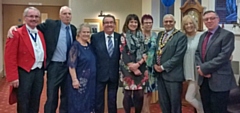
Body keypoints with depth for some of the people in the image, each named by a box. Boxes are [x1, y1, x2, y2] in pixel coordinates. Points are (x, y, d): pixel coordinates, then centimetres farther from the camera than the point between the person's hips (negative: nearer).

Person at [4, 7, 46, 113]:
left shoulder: (40, 34, 12)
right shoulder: (17, 33, -10)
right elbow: (10, 57, -14)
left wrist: (43, 69, 10)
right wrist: (13, 77, -18)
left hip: (39, 72, 6)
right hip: (24, 73, -6)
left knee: (35, 103, 15)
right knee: (23, 104, 5)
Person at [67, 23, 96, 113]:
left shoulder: (89, 46, 9)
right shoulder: (75, 45, -11)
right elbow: (71, 64, -17)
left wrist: (92, 78, 15)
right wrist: (74, 79, -22)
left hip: (90, 80, 7)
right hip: (79, 80, -7)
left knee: (88, 102, 14)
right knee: (78, 103, 2)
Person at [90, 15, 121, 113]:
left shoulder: (120, 37, 0)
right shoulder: (95, 37, -2)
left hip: (114, 74, 1)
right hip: (100, 74, -1)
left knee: (113, 100, 14)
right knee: (98, 100, 10)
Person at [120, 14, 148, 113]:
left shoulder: (142, 36, 12)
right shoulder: (123, 36, 3)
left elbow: (145, 52, 5)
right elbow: (123, 54, -4)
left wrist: (138, 64, -11)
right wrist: (132, 67, -9)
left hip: (140, 68, 3)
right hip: (128, 69, -3)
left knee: (139, 94, 3)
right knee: (128, 93, -2)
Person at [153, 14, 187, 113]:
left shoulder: (181, 36, -7)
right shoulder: (160, 35, 14)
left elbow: (178, 56, -16)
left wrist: (163, 67, -15)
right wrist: (155, 64, -2)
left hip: (173, 75, -6)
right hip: (160, 74, 6)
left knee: (175, 103, 6)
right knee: (163, 102, 16)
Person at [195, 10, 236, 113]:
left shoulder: (227, 35, -9)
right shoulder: (203, 36, 15)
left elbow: (223, 57, -19)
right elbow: (197, 53, 9)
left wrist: (204, 68, -17)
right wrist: (200, 68, -10)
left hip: (219, 81, -7)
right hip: (204, 80, 7)